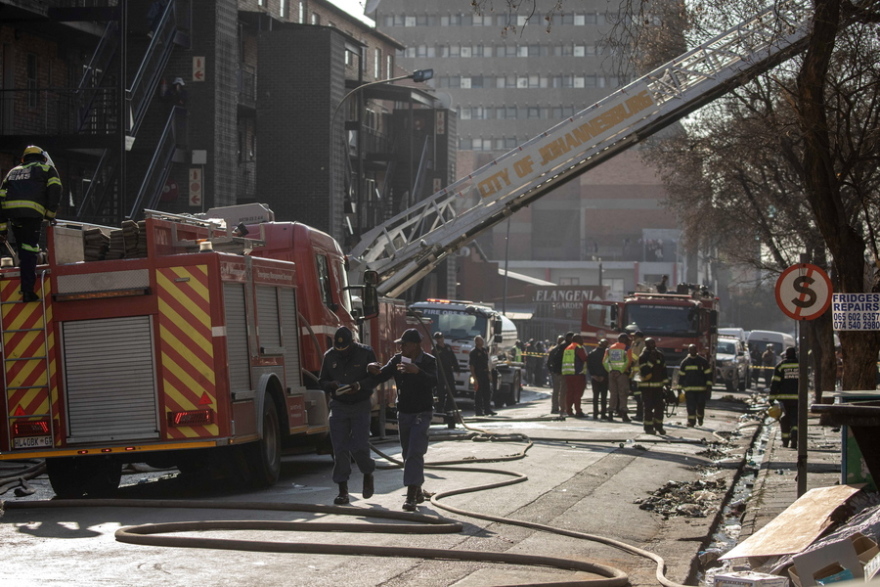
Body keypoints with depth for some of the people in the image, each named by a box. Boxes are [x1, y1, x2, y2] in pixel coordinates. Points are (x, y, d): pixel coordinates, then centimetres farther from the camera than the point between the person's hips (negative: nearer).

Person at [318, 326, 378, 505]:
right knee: (340, 449, -3)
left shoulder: (365, 353, -4)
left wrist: (359, 385, -23)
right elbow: (322, 381, 11)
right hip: (339, 406, 3)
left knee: (359, 447, -10)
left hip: (360, 405, -3)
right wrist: (332, 385, -13)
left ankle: (368, 475, 22)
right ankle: (343, 491, 3)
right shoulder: (329, 356, 5)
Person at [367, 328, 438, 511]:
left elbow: (433, 382, -29)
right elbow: (380, 377, -2)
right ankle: (417, 492, 27)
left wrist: (417, 371, -47)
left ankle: (411, 496, -20)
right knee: (407, 453, 12)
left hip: (422, 413, -5)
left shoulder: (428, 361, -12)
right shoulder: (397, 360, 1)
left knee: (414, 453, -16)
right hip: (403, 412, 5)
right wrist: (373, 371, -25)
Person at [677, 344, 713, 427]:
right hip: (689, 389, 0)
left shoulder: (703, 361, 4)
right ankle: (691, 422, -2)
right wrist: (680, 388, 8)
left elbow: (708, 373, 5)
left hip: (701, 389, 0)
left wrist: (709, 385, -3)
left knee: (701, 405, 3)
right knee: (691, 407, -6)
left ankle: (700, 418, 31)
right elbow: (681, 375, 11)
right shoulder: (685, 362, 7)